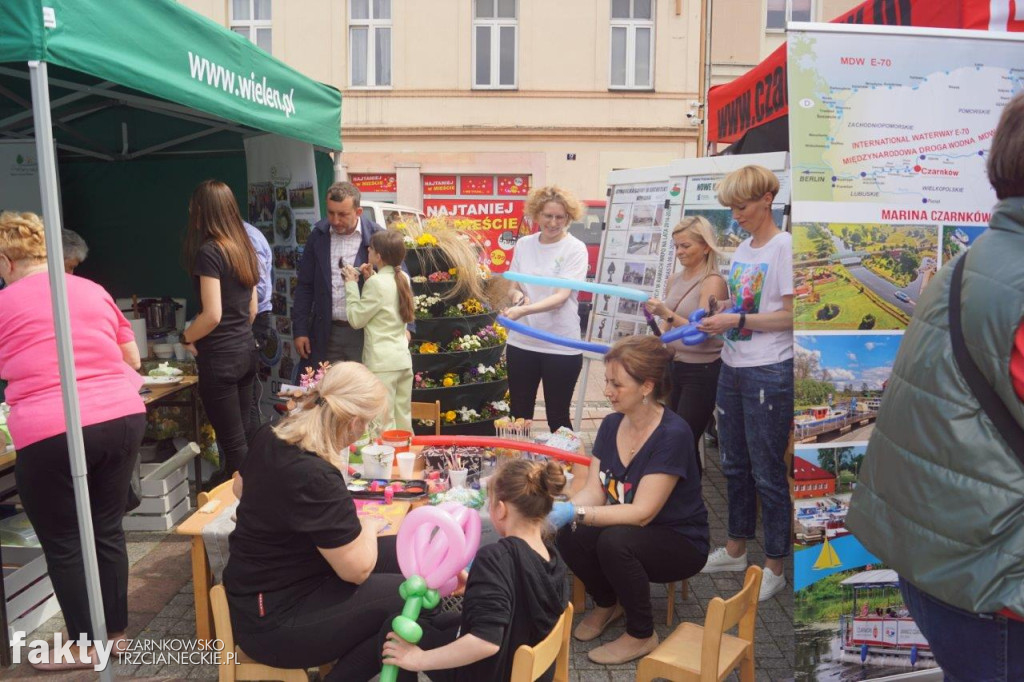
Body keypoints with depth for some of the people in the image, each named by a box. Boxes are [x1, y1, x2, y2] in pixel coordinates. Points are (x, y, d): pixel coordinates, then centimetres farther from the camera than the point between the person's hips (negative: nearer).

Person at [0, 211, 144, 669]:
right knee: (108, 530, 18)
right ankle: (116, 633, 30)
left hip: (50, 433, -5)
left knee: (63, 544, 13)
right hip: (123, 418, 5)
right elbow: (133, 360, 17)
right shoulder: (94, 291, 11)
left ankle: (87, 645, 25)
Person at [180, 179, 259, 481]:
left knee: (232, 442, 1)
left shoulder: (209, 252, -14)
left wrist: (186, 337, -2)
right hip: (246, 351, 8)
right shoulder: (244, 247, 9)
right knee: (241, 436, 16)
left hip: (219, 358, -8)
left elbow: (212, 315, -19)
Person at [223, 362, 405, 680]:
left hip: (261, 588, 9)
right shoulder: (315, 478, -31)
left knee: (403, 556, 9)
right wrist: (369, 525, -1)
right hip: (273, 621, -9)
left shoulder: (269, 436, -4)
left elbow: (242, 487, 20)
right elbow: (357, 569, -22)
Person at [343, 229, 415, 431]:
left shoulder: (376, 283, -14)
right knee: (403, 420, 14)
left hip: (382, 362, -8)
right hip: (403, 358, 8)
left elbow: (356, 319, -8)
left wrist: (351, 284, -1)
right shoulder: (403, 279, 8)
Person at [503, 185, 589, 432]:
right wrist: (517, 295, -8)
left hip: (561, 346, -4)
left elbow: (561, 296, -17)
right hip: (522, 342, 4)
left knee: (558, 418, 8)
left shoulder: (575, 249, -8)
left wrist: (524, 310, -31)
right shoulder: (523, 244, 5)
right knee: (519, 415, 13)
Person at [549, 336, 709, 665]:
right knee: (569, 537, -22)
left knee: (615, 542, -34)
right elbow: (593, 491, -7)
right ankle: (607, 603, 10)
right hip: (627, 530, 6)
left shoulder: (673, 434, -26)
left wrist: (576, 513, -37)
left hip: (679, 542, -6)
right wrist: (561, 511, -27)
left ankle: (642, 635, -6)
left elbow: (642, 513, -29)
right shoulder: (611, 424, -5)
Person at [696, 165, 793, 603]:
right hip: (733, 367, 8)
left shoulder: (784, 246, -11)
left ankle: (774, 566, 17)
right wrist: (713, 321, 1)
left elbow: (789, 316, -16)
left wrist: (736, 321, -18)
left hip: (769, 373, -8)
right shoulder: (742, 250, 13)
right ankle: (735, 550, 33)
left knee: (767, 471, 1)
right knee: (734, 464, 17)